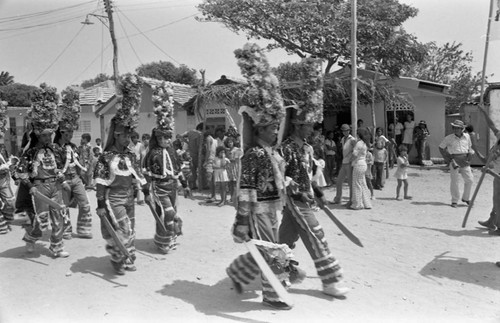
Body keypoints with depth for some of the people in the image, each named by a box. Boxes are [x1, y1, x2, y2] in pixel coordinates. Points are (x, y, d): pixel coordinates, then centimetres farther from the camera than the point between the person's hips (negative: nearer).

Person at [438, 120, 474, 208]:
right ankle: (454, 201, 10)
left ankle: (465, 198, 21)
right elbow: (441, 148, 6)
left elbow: (469, 146, 23)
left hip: (465, 161, 3)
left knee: (470, 180, 2)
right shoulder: (449, 138, -4)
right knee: (454, 181, -1)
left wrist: (470, 153, 6)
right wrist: (447, 159, 0)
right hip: (454, 161, -3)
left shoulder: (467, 136, 6)